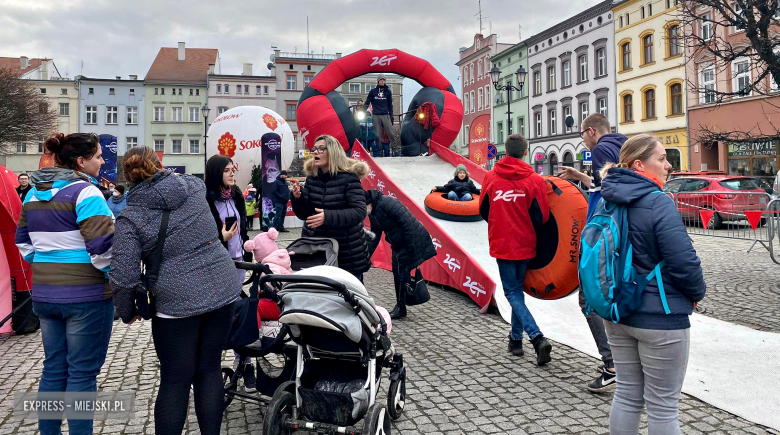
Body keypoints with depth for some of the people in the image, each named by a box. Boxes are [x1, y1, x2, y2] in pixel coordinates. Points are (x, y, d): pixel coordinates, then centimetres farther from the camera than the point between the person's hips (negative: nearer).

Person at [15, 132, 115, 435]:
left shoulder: (34, 194, 12)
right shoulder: (85, 192, -14)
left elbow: (24, 242, 19)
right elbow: (102, 246, -20)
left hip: (44, 294, 8)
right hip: (86, 295, -7)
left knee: (53, 368, 17)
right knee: (82, 372, 2)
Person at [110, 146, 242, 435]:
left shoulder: (130, 218, -6)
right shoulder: (194, 186, 4)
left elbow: (123, 275, -10)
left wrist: (127, 312, 6)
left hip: (176, 302, -4)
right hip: (221, 290, 4)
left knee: (175, 381, 7)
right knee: (210, 371, 13)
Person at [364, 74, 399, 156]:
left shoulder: (388, 91, 12)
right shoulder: (373, 91, 9)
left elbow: (390, 105, 15)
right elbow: (367, 103, 11)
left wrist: (391, 116, 10)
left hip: (385, 115, 0)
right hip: (375, 116, 0)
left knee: (391, 133, -8)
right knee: (377, 135, 1)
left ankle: (396, 150, -5)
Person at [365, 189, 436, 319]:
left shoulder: (386, 203, -23)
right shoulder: (373, 214, 7)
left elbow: (407, 222, -26)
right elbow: (374, 237, 14)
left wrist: (410, 246, -25)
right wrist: (366, 256, 8)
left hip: (412, 241, -10)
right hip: (398, 245, 10)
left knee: (402, 273, -6)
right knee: (397, 273, 12)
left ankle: (401, 307, 4)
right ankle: (400, 306, 22)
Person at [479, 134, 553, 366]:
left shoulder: (491, 177, -5)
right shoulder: (534, 180, -8)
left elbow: (483, 211, 4)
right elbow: (541, 217, -6)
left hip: (501, 243, -2)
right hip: (525, 244, 2)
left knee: (512, 292, 1)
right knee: (517, 289, 17)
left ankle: (537, 338, -15)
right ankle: (516, 339, 23)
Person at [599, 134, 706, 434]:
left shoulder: (608, 201, 5)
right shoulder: (658, 203, -19)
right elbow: (684, 261, -21)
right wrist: (697, 292, -1)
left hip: (617, 314, 8)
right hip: (660, 318, -7)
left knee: (627, 395, 18)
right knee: (662, 405, 6)